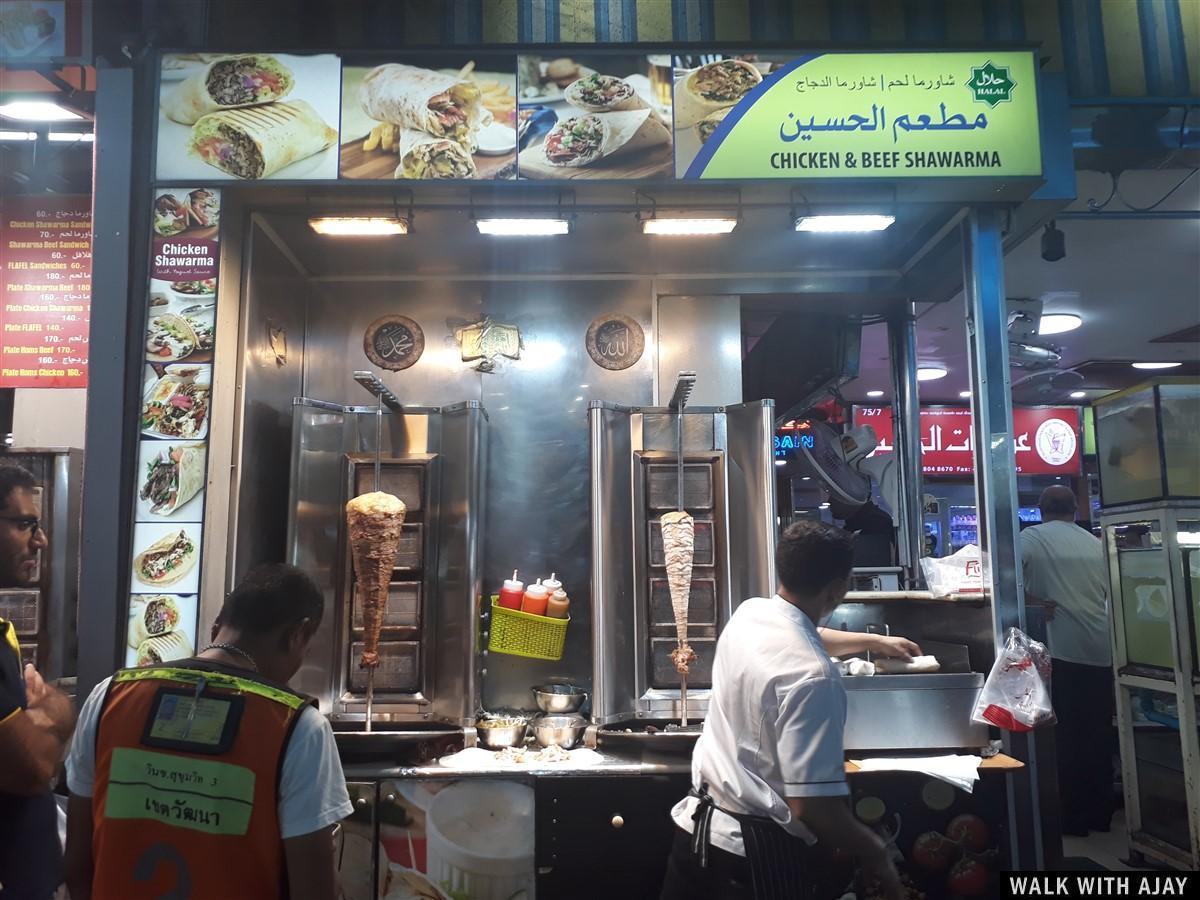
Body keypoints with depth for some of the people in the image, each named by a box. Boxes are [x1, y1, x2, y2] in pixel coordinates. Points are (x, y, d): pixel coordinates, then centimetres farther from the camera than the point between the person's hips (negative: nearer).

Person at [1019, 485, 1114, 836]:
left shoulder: (1032, 538, -3)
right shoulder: (1095, 543, 11)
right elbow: (1110, 593, 16)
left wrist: (1032, 602, -7)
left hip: (1061, 652, -4)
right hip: (1101, 652, 5)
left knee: (1065, 735, 3)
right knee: (1098, 735, 13)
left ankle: (1072, 817, 9)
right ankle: (1100, 812, 22)